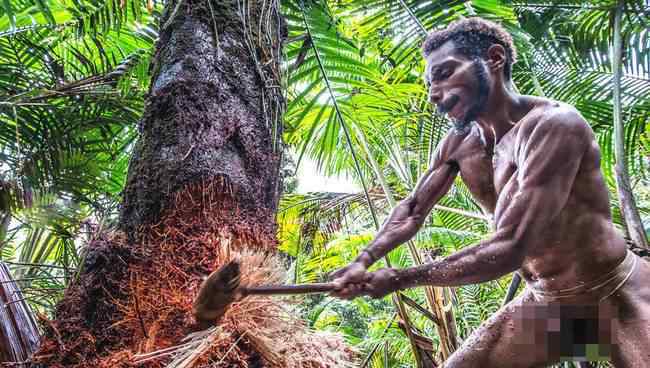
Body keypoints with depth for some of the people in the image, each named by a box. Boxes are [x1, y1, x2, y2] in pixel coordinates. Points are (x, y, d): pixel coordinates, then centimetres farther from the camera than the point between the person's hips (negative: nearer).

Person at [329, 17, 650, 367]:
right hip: (542, 302, 6)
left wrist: (399, 279, -26)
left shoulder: (553, 125, -27)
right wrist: (363, 261, -12)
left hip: (618, 299, -6)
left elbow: (509, 250, -32)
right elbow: (411, 211, 5)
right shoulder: (458, 144, -4)